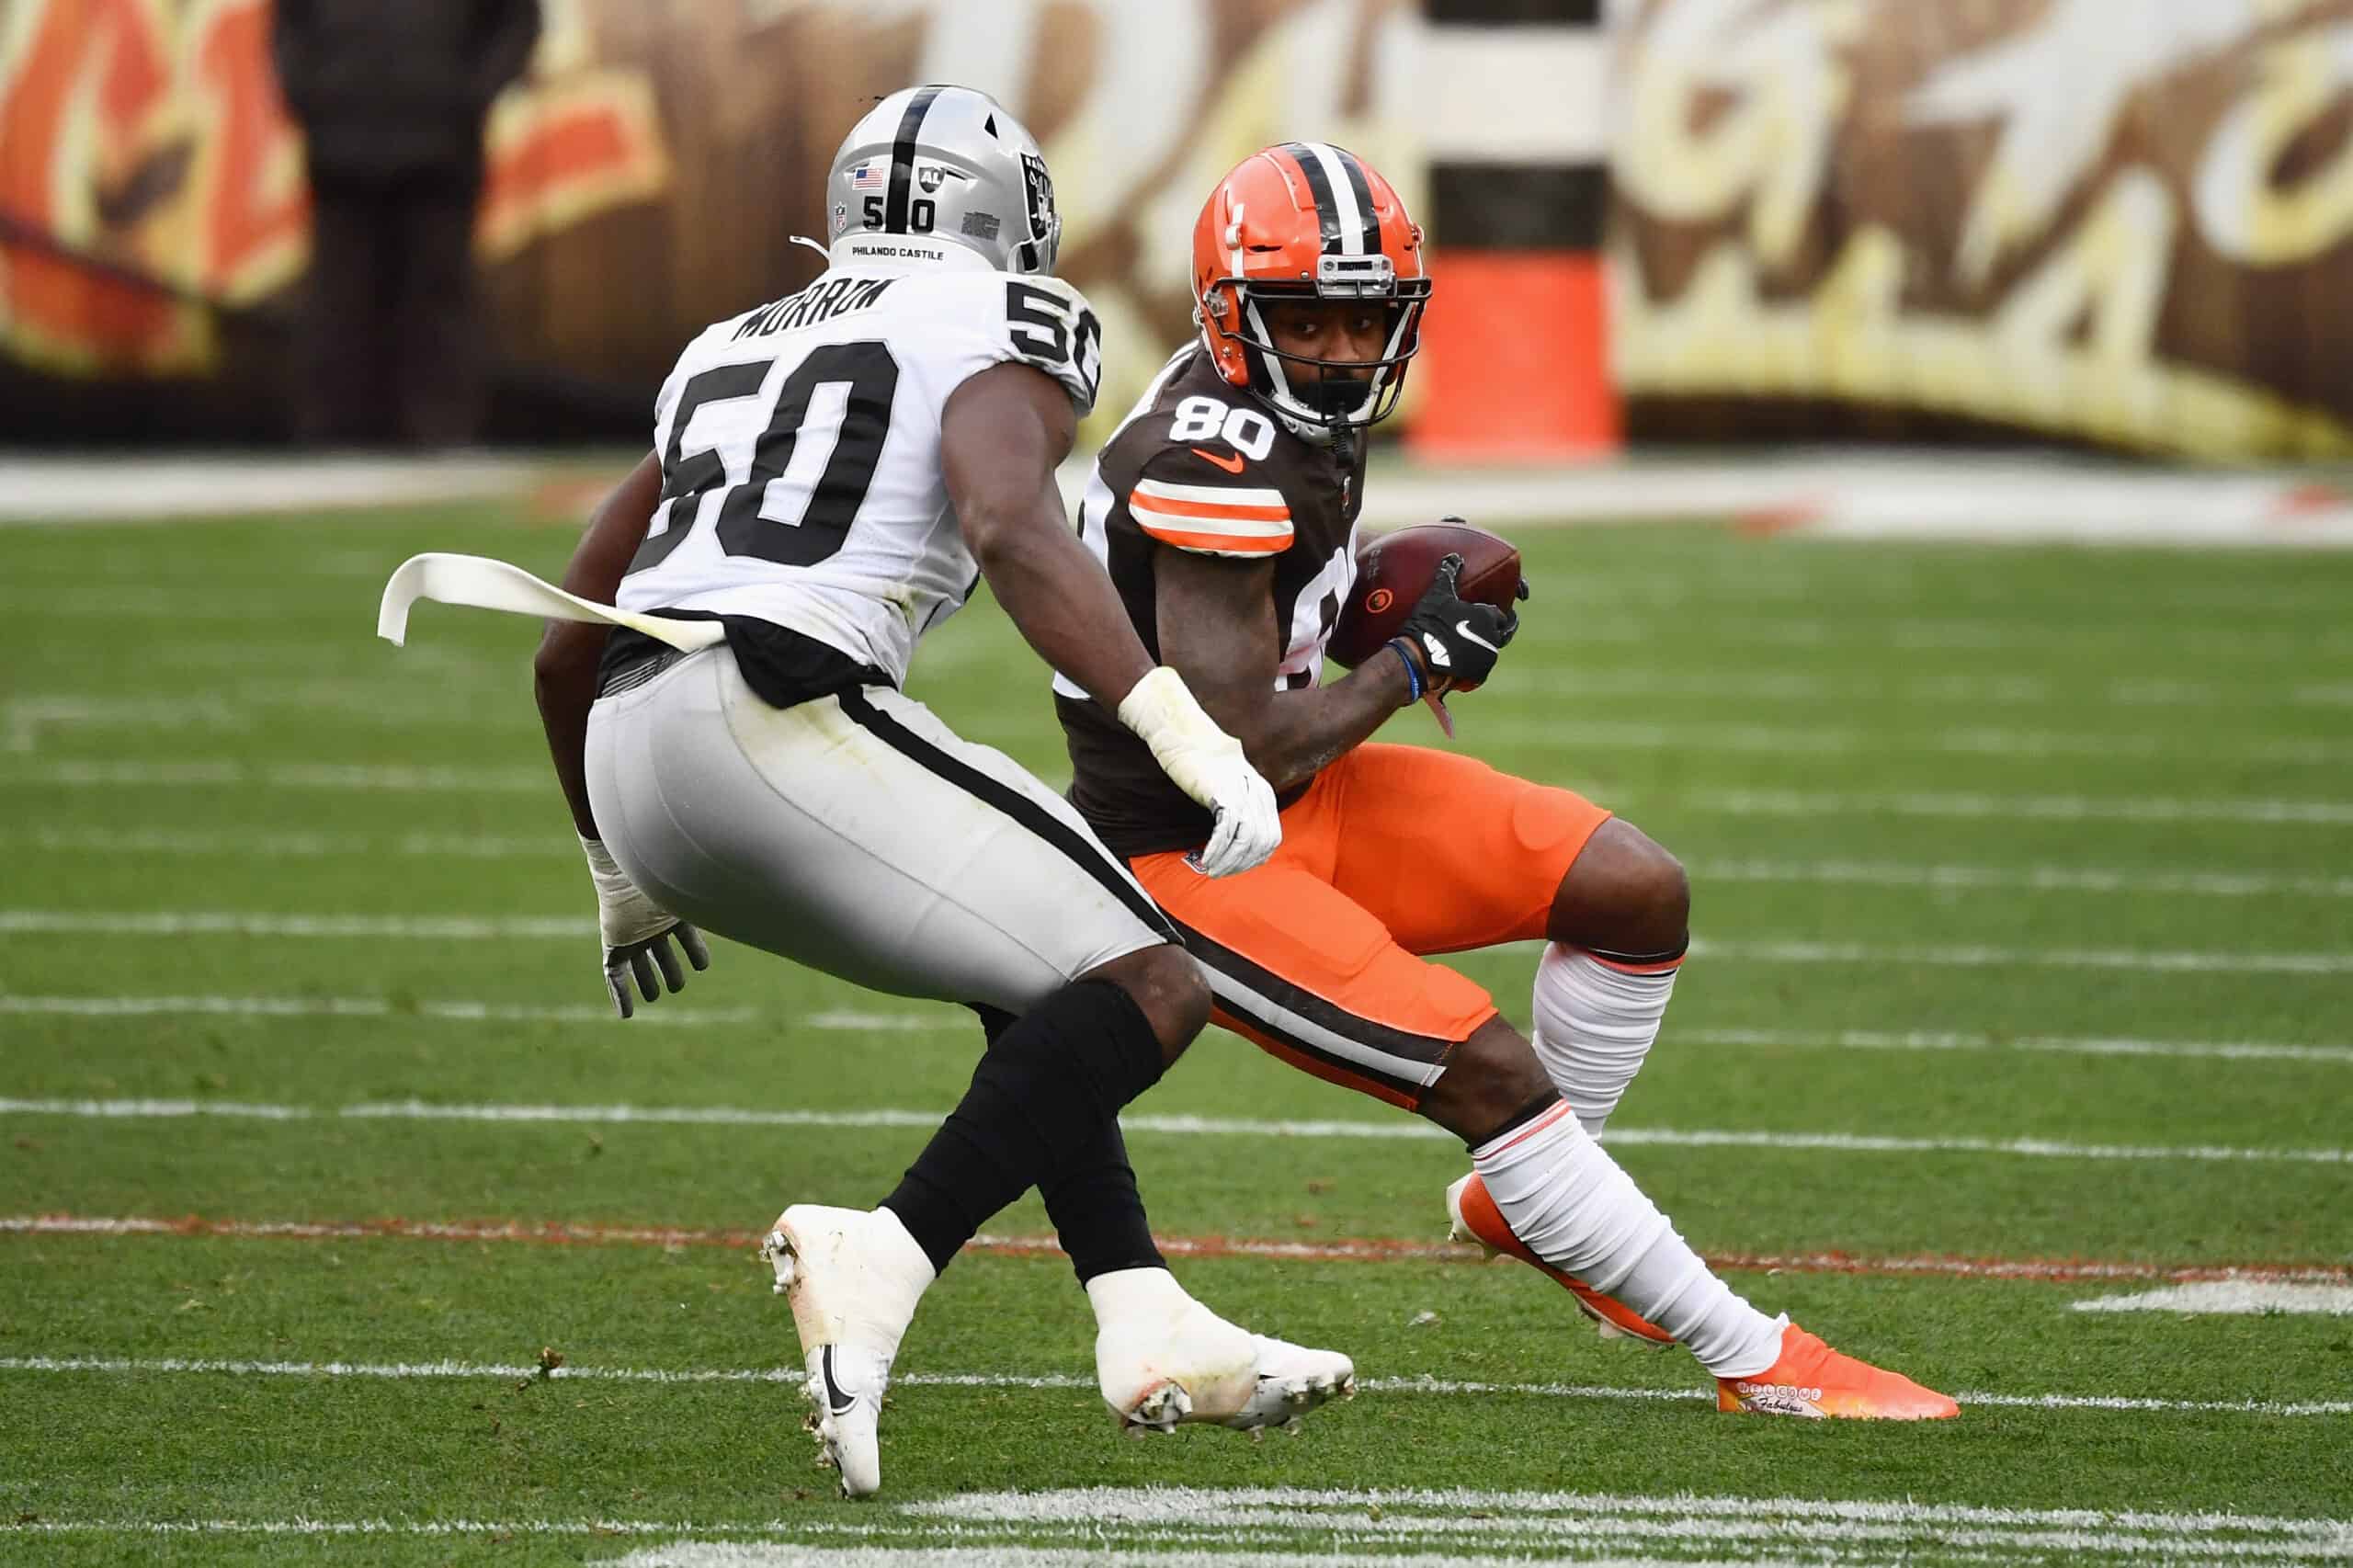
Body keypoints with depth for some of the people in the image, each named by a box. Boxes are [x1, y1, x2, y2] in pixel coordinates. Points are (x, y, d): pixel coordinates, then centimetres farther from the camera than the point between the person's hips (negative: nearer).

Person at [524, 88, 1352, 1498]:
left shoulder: (732, 352, 30)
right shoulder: (1006, 333, 8)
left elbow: (569, 648, 33)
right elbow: (1009, 527, -15)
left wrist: (623, 871, 46)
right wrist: (1189, 737, -21)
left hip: (631, 749, 8)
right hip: (781, 711, -8)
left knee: (1041, 985, 23)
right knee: (1147, 993, -7)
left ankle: (1149, 1329, 10)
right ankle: (880, 1264, -24)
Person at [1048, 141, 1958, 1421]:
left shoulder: (1299, 410, 1)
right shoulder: (1214, 470, -28)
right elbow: (1246, 755, -28)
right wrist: (1421, 658, -14)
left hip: (1304, 796, 9)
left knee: (1639, 894, 0)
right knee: (1496, 1075, -18)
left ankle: (1524, 1201, 19)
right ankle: (1759, 1363, -10)